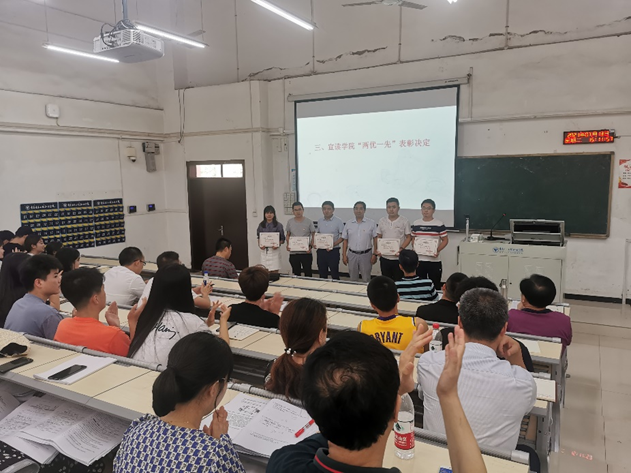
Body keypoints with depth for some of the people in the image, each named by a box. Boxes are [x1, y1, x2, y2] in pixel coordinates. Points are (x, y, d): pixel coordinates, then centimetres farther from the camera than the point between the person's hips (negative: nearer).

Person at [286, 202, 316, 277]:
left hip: (306, 253, -2)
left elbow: (314, 235, 0)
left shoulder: (308, 221, -4)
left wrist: (311, 246, -14)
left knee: (308, 274, 4)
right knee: (296, 274, 13)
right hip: (293, 253, 3)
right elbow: (288, 235, 13)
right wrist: (288, 245, -4)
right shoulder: (290, 222, 3)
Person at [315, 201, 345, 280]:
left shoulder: (338, 221, -7)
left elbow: (342, 237, -6)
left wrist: (333, 244, -20)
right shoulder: (319, 221, 7)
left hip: (333, 251, -4)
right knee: (322, 274, 13)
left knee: (334, 274, 2)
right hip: (321, 251, 4)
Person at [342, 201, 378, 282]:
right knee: (353, 279, 12)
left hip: (366, 254, -2)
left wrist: (375, 254, -6)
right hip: (352, 254, 2)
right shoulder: (348, 224, 5)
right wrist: (344, 255, 4)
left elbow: (375, 239, 0)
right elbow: (345, 240, 9)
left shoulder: (371, 223, -1)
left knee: (366, 280, 4)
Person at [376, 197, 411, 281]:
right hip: (384, 258, 3)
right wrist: (377, 250, -5)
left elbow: (408, 237, -2)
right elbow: (378, 237, 11)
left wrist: (401, 248, -17)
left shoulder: (404, 221, -4)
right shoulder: (382, 221, 6)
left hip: (398, 258, -3)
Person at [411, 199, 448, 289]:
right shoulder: (416, 224, 5)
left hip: (434, 261, -3)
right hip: (419, 260, 3)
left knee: (435, 286, 6)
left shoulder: (439, 224, -5)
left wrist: (438, 250, -16)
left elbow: (445, 240, -1)